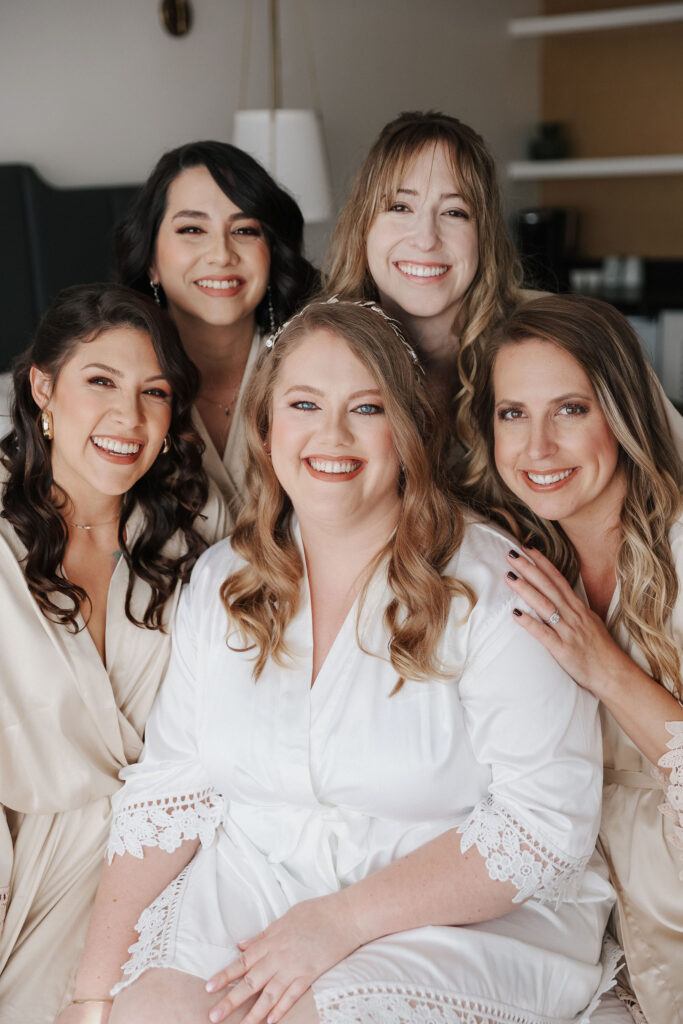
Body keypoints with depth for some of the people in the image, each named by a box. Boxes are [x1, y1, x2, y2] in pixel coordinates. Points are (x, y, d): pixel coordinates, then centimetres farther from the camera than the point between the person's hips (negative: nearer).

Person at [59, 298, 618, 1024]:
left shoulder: (491, 584, -9)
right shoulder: (222, 582, 7)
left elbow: (547, 821, -13)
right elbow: (170, 789, 5)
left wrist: (343, 920, -19)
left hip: (458, 916, -3)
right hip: (247, 889, 4)